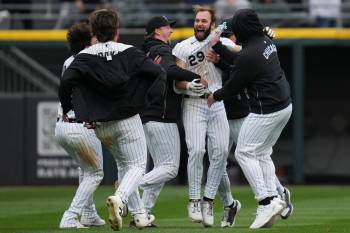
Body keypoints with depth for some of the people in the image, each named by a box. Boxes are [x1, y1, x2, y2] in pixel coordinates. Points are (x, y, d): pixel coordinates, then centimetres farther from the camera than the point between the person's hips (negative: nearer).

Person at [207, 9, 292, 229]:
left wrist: (215, 96, 10)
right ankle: (274, 198, 11)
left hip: (266, 110, -9)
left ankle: (266, 201, -8)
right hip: (285, 105, 9)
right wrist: (218, 47, 18)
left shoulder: (248, 55, -21)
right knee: (261, 153, 18)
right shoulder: (267, 42, 6)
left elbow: (233, 86, -9)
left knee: (244, 152, -1)